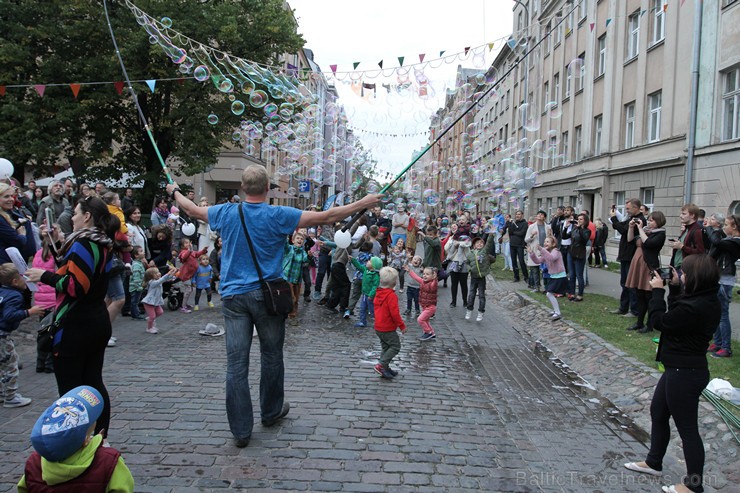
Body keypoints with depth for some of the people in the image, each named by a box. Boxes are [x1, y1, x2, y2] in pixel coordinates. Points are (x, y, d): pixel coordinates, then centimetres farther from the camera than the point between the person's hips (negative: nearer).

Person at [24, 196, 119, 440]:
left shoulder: (83, 244, -16)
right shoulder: (104, 245, 11)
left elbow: (75, 286, -23)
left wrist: (46, 276, -12)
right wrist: (51, 275, 14)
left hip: (75, 326, -9)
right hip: (99, 321, 9)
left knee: (70, 387, 1)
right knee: (93, 382, 14)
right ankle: (101, 436, 21)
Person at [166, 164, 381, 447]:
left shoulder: (227, 213, 0)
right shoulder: (277, 216, -9)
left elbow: (193, 210, 19)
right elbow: (327, 217, -10)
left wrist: (175, 192, 40)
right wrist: (364, 203, -1)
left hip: (233, 296, 2)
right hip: (266, 295, -2)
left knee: (236, 363, 3)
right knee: (271, 357, 16)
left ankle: (240, 430, 8)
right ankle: (271, 412, 33)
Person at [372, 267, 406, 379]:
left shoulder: (378, 293, 6)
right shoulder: (392, 296, -21)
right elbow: (394, 313, -24)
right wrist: (402, 325, -12)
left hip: (378, 327, 9)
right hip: (388, 328, -9)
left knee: (385, 347, 18)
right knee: (395, 346, 1)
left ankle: (385, 368, 22)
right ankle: (381, 365, -7)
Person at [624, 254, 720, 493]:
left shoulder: (694, 308, -29)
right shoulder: (706, 301, 1)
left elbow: (660, 321, -18)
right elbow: (676, 315, 14)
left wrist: (658, 290, -9)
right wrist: (674, 288, 6)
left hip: (684, 374, -10)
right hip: (681, 368, 11)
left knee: (687, 428, 5)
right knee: (658, 413, 24)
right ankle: (653, 462, 41)